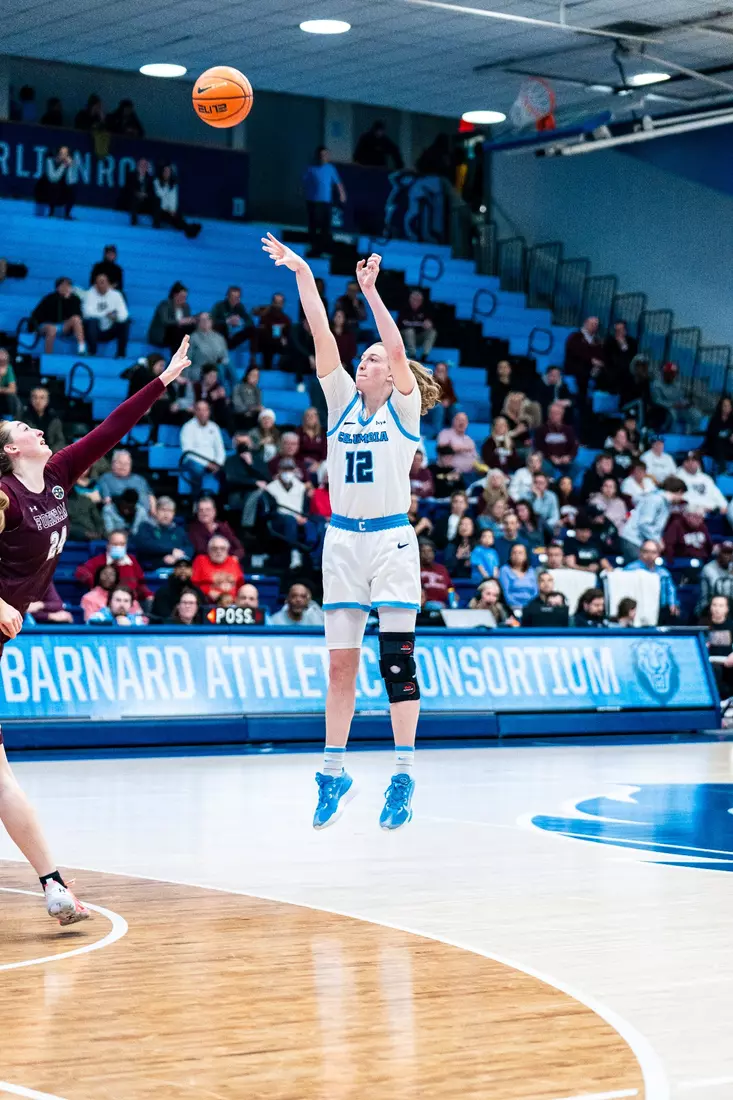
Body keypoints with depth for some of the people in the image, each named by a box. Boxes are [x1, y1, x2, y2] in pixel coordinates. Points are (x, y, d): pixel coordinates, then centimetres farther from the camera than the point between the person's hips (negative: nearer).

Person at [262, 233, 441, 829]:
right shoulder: (343, 401, 10)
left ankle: (404, 777, -1)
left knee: (397, 659, -5)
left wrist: (370, 291, -20)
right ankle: (334, 772, 14)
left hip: (391, 539, -4)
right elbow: (323, 336, 3)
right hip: (343, 539, 4)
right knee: (341, 662, 6)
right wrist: (303, 275, -2)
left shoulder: (404, 408, 1)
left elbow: (397, 348, -15)